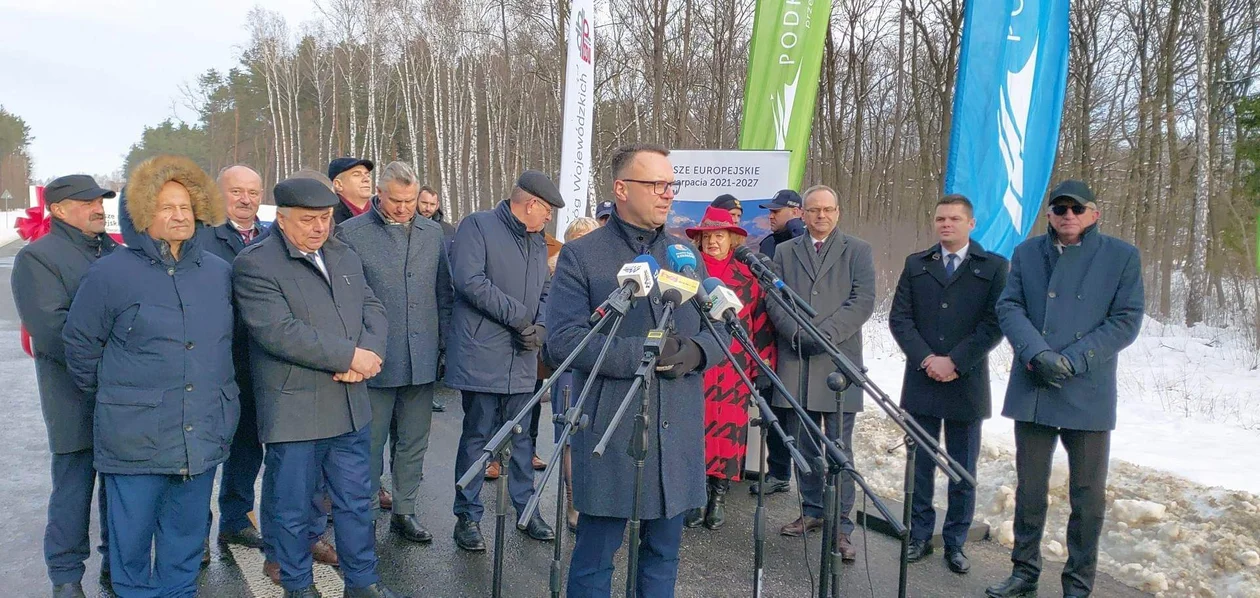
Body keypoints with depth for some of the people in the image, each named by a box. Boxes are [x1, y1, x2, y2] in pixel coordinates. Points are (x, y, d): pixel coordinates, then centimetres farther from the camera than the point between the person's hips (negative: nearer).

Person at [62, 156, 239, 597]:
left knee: (188, 534, 16)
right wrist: (108, 395, 9)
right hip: (136, 439, -4)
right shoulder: (110, 274, -7)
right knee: (132, 536, 8)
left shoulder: (218, 271, 6)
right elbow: (81, 344, 2)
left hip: (203, 436, 4)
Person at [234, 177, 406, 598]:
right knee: (292, 510, 10)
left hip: (350, 406, 6)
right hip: (293, 413, -6)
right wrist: (350, 356, -19)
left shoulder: (346, 257, 12)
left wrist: (367, 356, -13)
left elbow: (373, 310, 8)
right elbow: (279, 331, -21)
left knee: (356, 502, 15)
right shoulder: (254, 264, -11)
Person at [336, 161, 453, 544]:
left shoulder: (432, 232, 9)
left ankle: (404, 511, 27)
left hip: (422, 359, 4)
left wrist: (446, 339, 8)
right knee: (370, 442, 6)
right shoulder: (351, 233, -4)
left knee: (414, 442, 13)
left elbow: (444, 292, 14)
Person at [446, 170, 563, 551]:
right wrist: (518, 315, -15)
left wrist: (539, 327, -3)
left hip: (522, 360, 6)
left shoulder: (538, 242, 16)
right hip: (481, 358, -6)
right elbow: (469, 280, -19)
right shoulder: (477, 226, -7)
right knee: (477, 437, 2)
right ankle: (468, 517, 14)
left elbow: (545, 293, 19)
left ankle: (526, 508, 26)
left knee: (522, 437, 14)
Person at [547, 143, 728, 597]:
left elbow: (721, 330, 11)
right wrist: (638, 355, -22)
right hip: (610, 435, -5)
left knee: (663, 556, 16)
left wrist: (698, 351, -12)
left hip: (678, 435, 5)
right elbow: (563, 340, -14)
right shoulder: (581, 256, -4)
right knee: (595, 557, 6)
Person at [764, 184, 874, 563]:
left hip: (838, 361, -3)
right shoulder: (785, 252, 14)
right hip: (796, 361, 3)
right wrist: (797, 333, -11)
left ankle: (841, 527, 3)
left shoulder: (858, 251, 7)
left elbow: (863, 300, -4)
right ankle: (813, 511, 23)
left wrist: (825, 333, -14)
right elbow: (774, 300, 6)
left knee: (839, 449, -2)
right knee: (805, 445, 10)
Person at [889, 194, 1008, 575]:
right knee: (920, 465, 8)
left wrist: (954, 362, -14)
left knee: (963, 471, 7)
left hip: (967, 384, -2)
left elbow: (994, 323, -6)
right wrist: (926, 359, -10)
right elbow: (899, 318, 3)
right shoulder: (916, 265, 9)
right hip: (921, 382, 2)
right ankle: (920, 536, 20)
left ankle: (955, 543, 18)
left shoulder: (994, 267, 2)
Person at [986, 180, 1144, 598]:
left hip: (1088, 395, -2)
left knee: (1088, 496, 6)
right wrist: (1037, 353, -16)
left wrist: (1071, 360, -15)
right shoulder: (1027, 253, 8)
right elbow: (1009, 308, 1)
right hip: (1032, 391, 2)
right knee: (1029, 489, 12)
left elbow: (1126, 321, -5)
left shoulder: (1122, 256, 0)